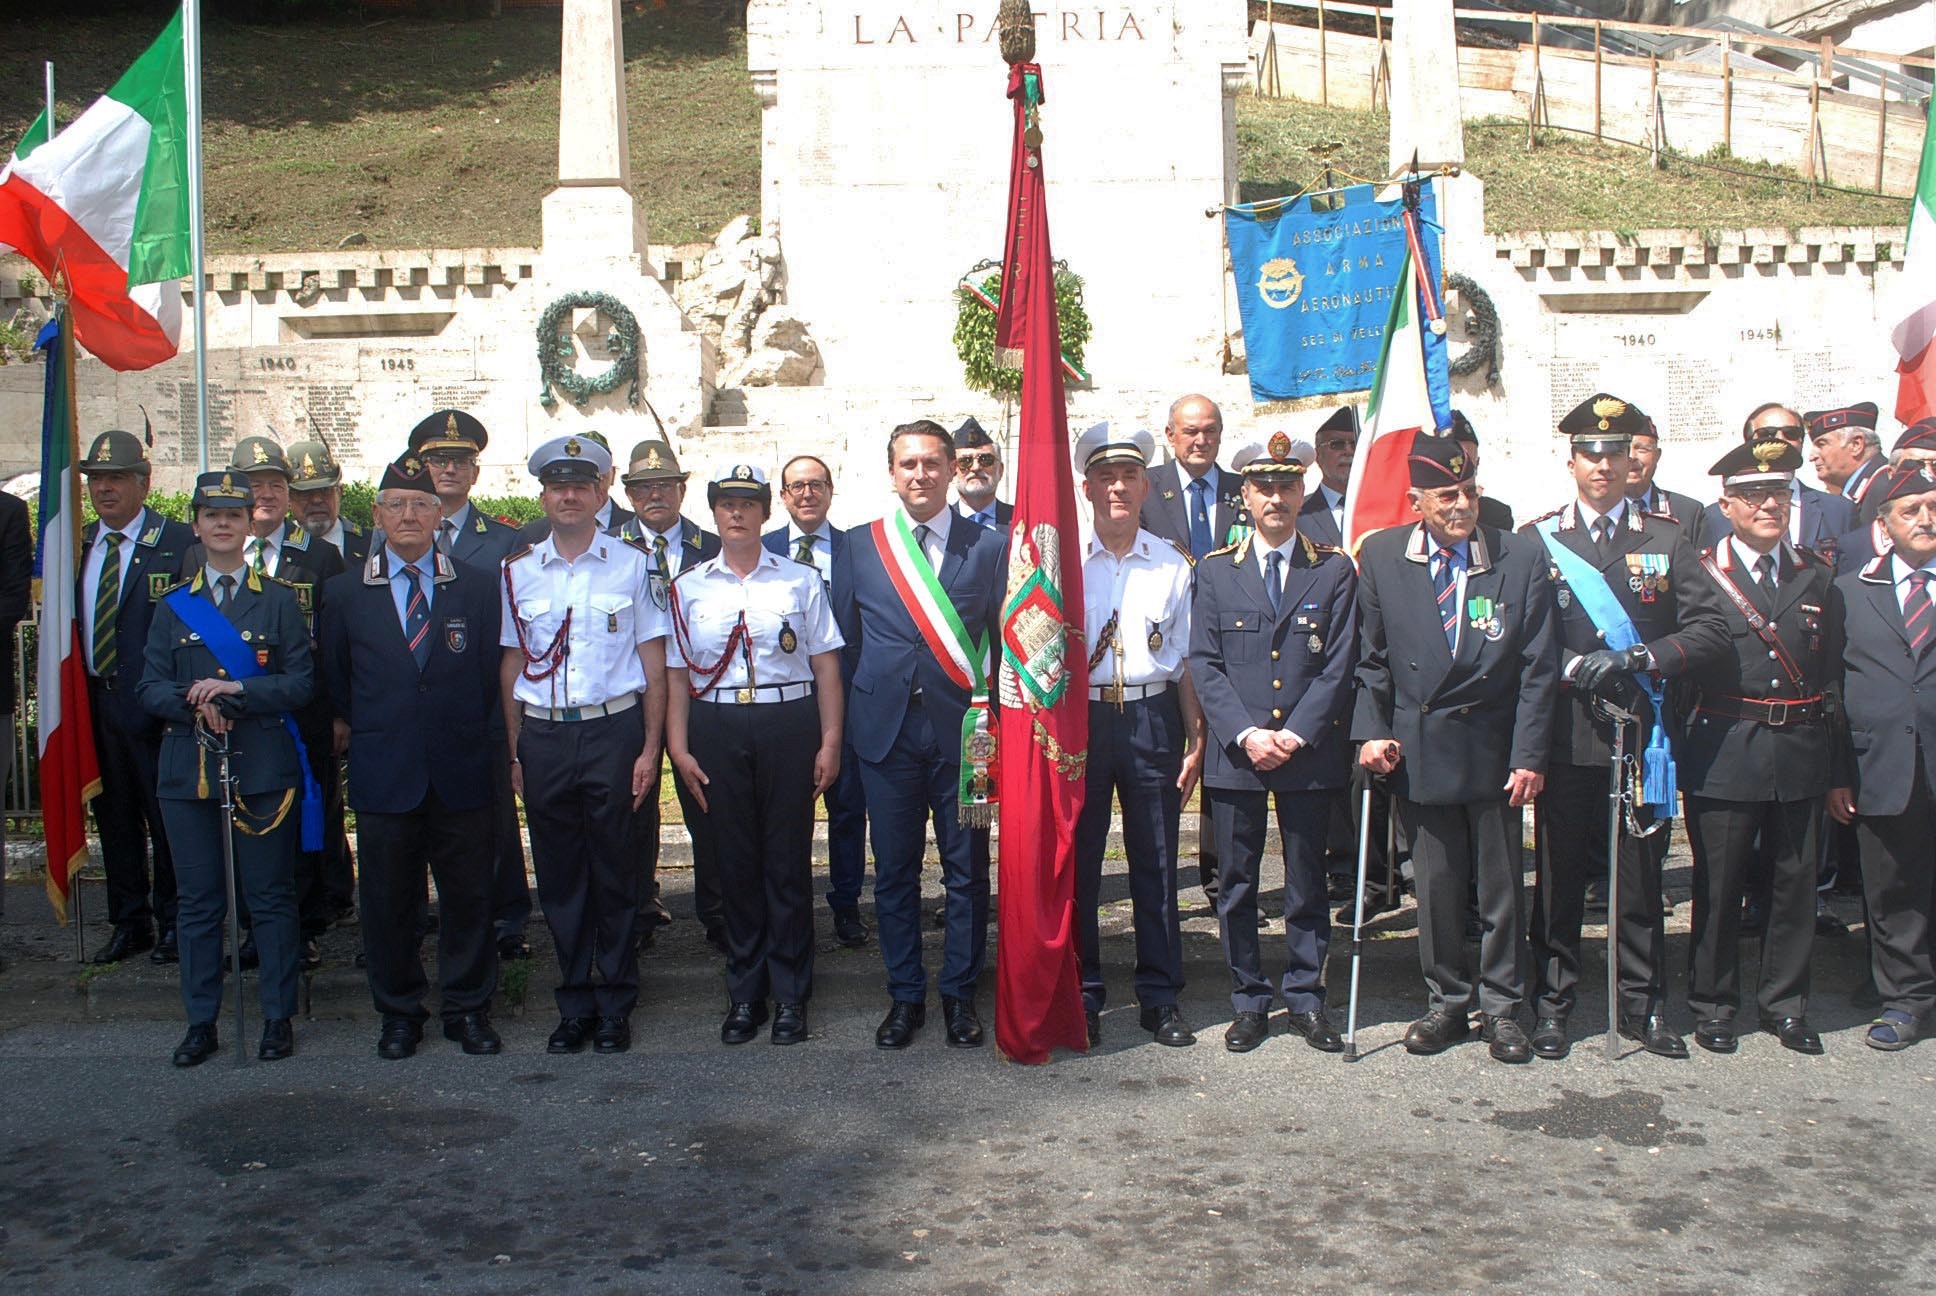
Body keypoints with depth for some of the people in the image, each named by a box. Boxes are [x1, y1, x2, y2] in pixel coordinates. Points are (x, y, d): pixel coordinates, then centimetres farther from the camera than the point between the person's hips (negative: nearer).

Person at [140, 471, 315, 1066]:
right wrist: (193, 702, -14)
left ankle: (278, 1017, 13)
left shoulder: (279, 599, 5)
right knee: (197, 900, 6)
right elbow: (151, 687, 7)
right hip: (187, 768, 2)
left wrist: (236, 689, -16)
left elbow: (302, 682, -2)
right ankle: (201, 1022, 16)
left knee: (271, 896, 2)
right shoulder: (173, 605, 11)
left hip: (264, 769, -2)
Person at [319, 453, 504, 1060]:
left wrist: (467, 732, 7)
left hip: (460, 773, 0)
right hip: (383, 774, 0)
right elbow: (334, 681, 15)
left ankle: (468, 1009, 20)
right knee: (388, 897, 7)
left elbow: (492, 673, 8)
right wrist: (354, 730, 12)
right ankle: (398, 1013, 22)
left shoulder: (478, 587, 3)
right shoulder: (344, 593, 5)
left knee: (468, 895, 6)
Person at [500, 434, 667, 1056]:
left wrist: (650, 748, -5)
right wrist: (513, 752, 4)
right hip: (543, 735, 2)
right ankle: (575, 1004, 20)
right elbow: (511, 666, 10)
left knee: (615, 871, 4)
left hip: (613, 730, -2)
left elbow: (653, 665, 2)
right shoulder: (519, 572, 8)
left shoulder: (631, 564, 2)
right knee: (559, 874, 8)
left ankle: (616, 1006, 16)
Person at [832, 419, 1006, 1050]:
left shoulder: (989, 546, 3)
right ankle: (905, 996, 21)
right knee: (894, 871, 7)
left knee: (967, 870, 6)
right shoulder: (858, 547, 7)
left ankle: (960, 995, 20)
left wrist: (991, 719, 0)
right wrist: (853, 721, 7)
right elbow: (845, 640, 11)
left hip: (963, 730, -1)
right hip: (887, 730, 1)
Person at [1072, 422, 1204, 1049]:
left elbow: (1187, 659, 10)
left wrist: (1195, 741, 6)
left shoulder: (1172, 564, 7)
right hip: (1080, 718, -1)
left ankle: (1160, 998, 19)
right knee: (1077, 862, 4)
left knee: (1155, 864, 7)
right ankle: (1082, 996, 18)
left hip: (1153, 719, 1)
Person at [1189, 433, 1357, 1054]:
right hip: (1234, 754, 0)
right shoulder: (1214, 571, 6)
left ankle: (1305, 998, 19)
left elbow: (1339, 666, -1)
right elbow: (1204, 664, 0)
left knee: (1307, 884, 8)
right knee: (1236, 887, 5)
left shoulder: (1334, 571, 5)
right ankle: (1249, 1002, 16)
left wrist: (1295, 734, -11)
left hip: (1310, 753, 0)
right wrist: (1246, 734, -12)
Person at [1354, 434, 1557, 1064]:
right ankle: (1446, 1001, 25)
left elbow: (1538, 665, -3)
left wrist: (1529, 754, -8)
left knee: (1501, 883, 8)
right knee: (1435, 884, 9)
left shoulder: (1522, 556, -4)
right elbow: (1370, 657, 4)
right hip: (1417, 748, 1)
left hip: (1495, 746, 0)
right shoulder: (1381, 556, 0)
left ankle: (1501, 1006, 23)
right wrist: (1371, 730, -8)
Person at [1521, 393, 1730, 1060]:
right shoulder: (1536, 541, 5)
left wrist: (1642, 658, -12)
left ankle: (1644, 1005, 19)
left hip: (1639, 733, 1)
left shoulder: (1667, 538, 8)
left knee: (1640, 873, 7)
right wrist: (1575, 667, -15)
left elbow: (1710, 628, 1)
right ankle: (1553, 1002, 16)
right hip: (1565, 735, -1)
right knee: (1559, 873, 5)